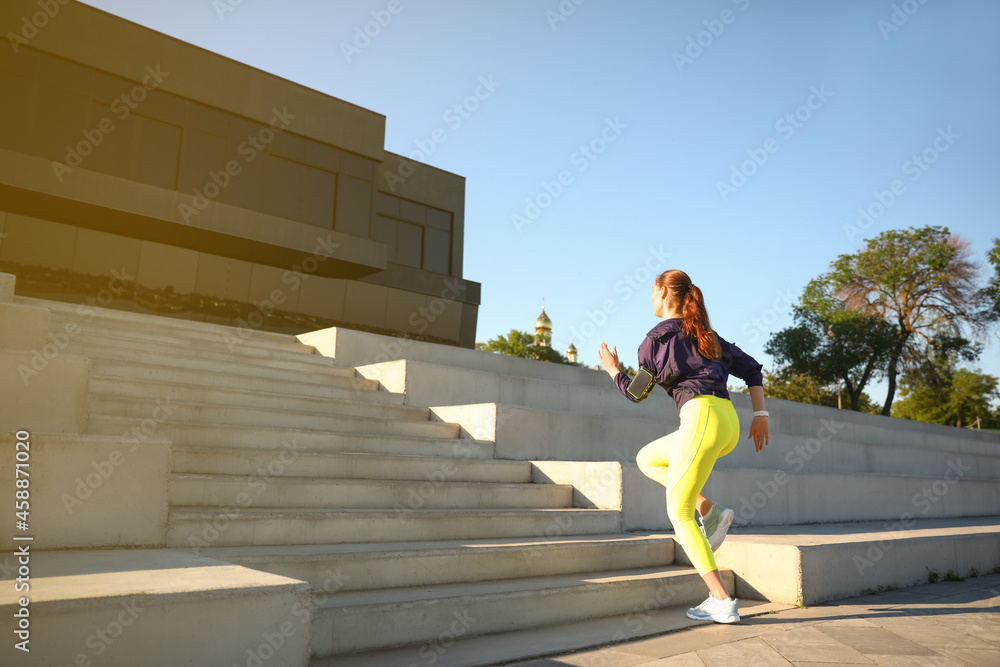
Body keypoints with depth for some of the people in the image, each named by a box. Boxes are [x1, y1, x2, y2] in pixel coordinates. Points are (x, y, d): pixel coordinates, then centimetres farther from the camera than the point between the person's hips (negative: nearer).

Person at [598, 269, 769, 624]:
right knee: (647, 458, 24)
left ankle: (723, 601, -2)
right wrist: (760, 414, 15)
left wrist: (612, 370, 27)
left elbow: (635, 392, 9)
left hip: (702, 416, -8)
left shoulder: (657, 336, 1)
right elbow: (751, 368, 19)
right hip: (729, 422, 8)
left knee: (678, 513, 3)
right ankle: (710, 511, 9)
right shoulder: (705, 335, 23)